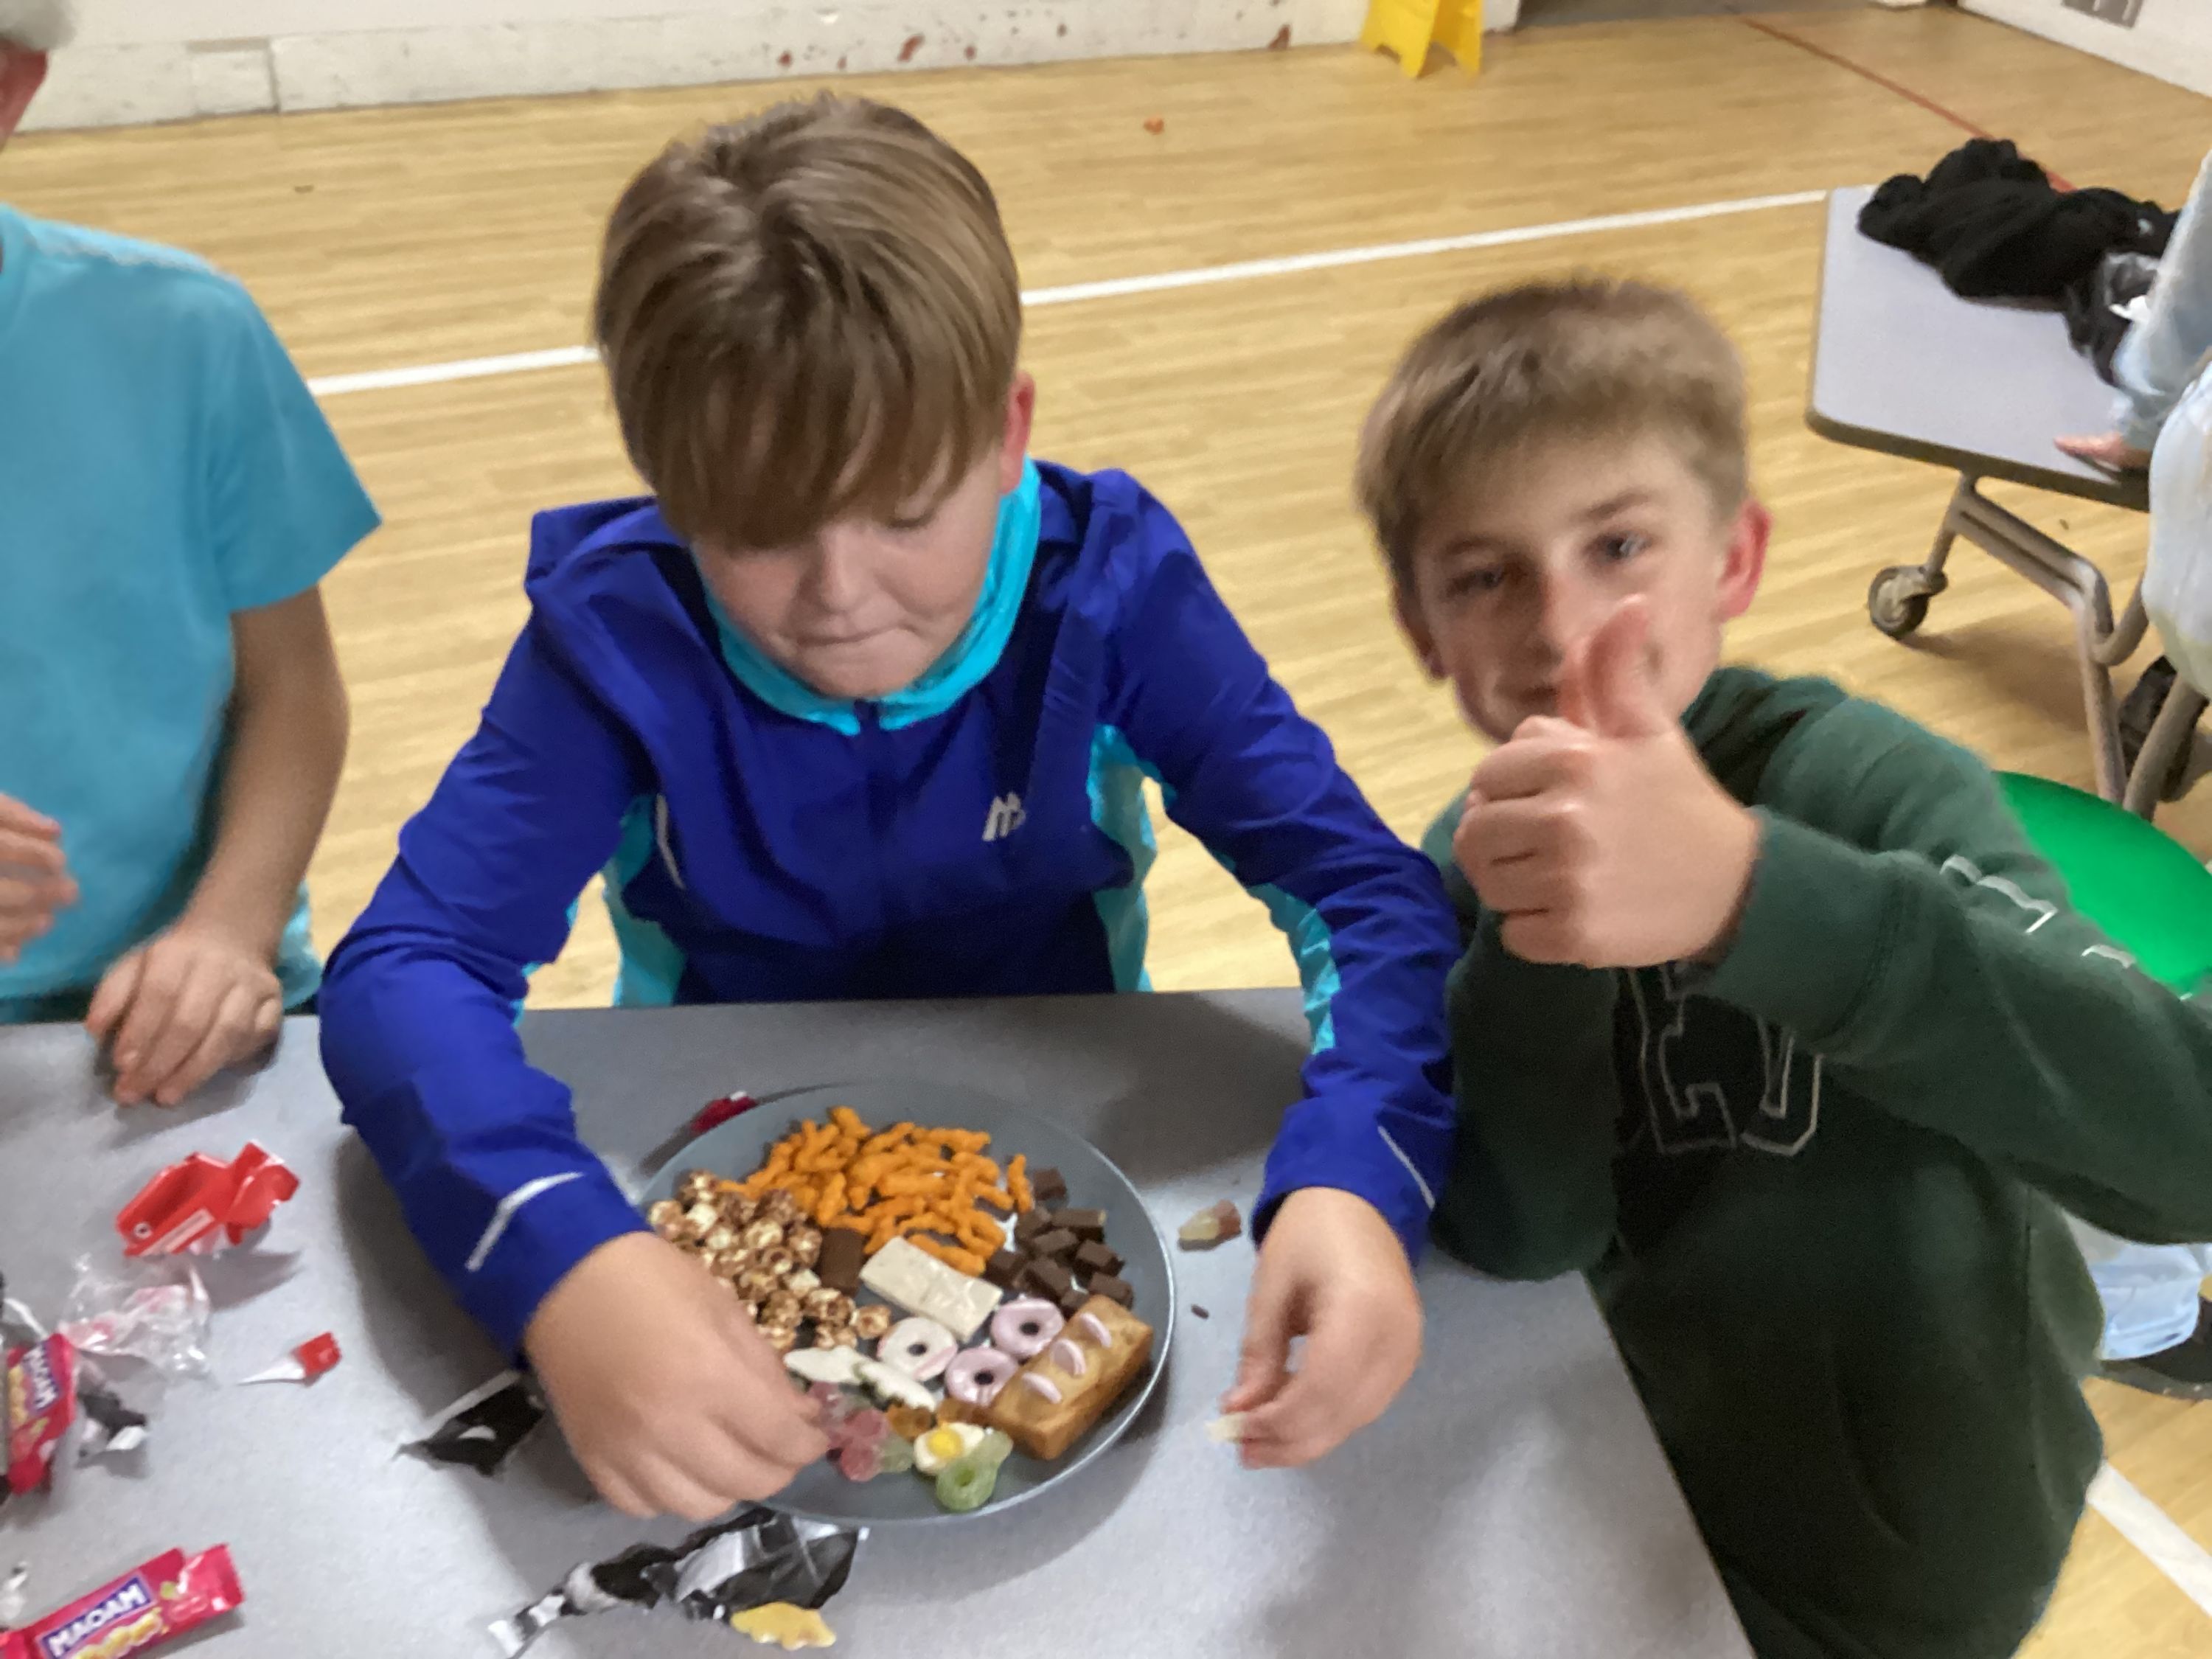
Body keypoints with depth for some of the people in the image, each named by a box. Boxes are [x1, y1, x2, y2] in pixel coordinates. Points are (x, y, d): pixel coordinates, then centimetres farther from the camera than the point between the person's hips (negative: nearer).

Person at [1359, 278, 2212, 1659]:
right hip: (1657, 1458, 4)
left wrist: (1745, 886, -52)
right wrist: (1547, 912, -36)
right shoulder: (1476, 858, -9)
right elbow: (1523, 1233, -21)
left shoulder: (1870, 783, -22)